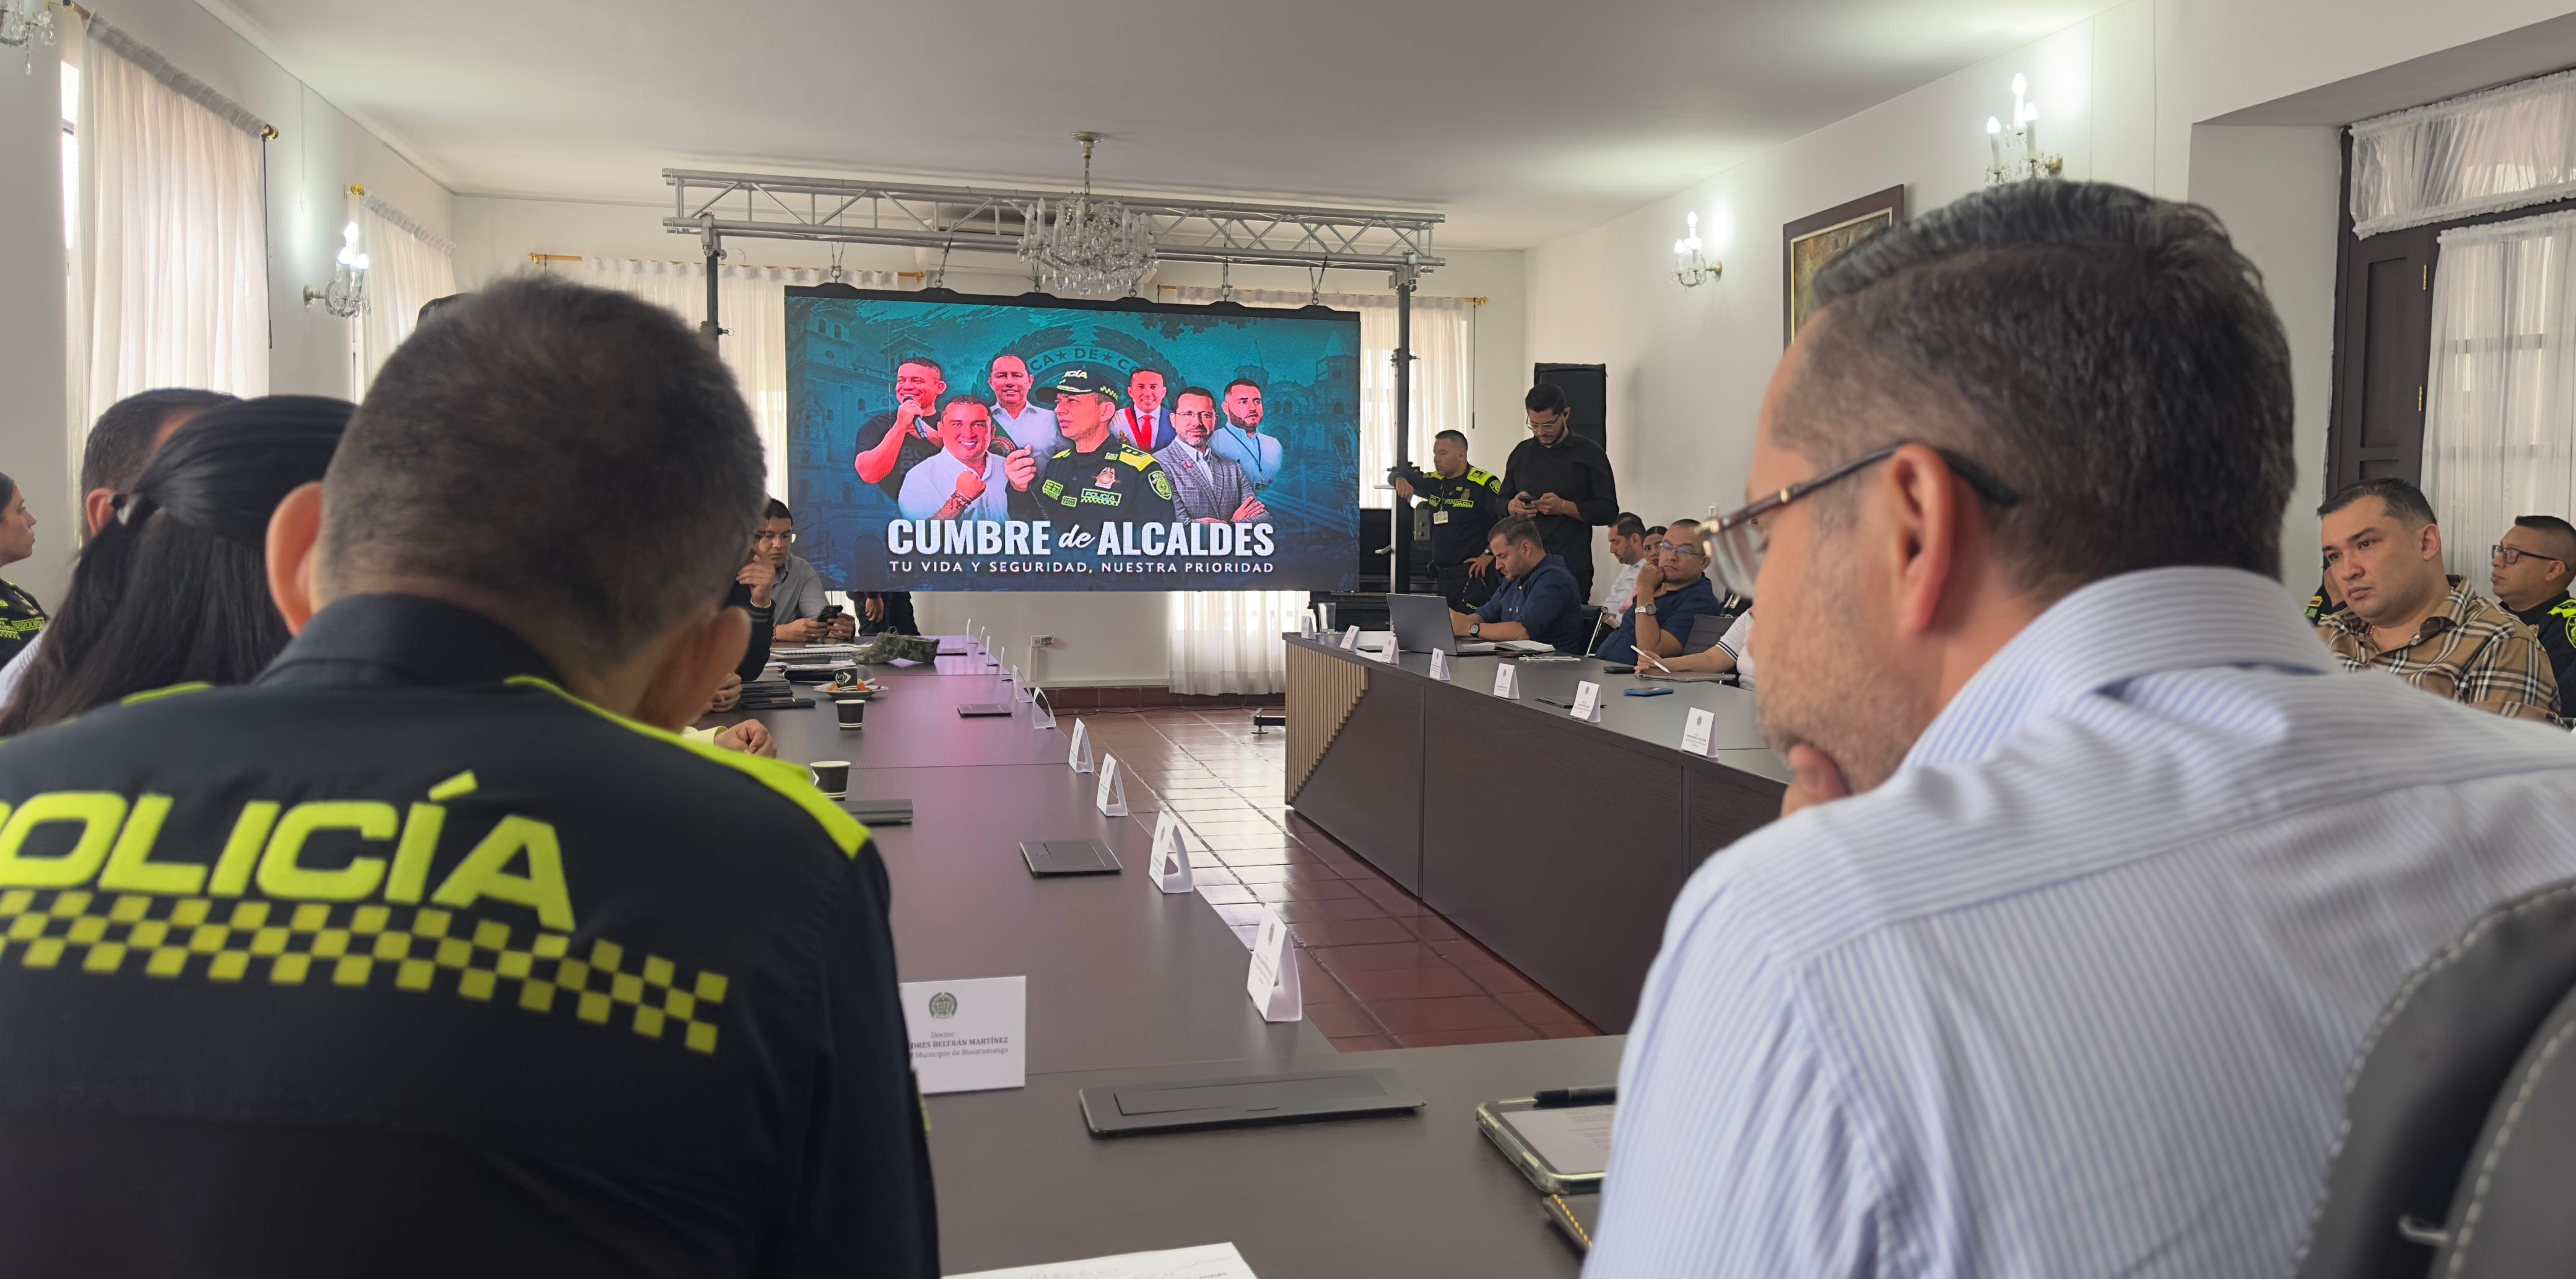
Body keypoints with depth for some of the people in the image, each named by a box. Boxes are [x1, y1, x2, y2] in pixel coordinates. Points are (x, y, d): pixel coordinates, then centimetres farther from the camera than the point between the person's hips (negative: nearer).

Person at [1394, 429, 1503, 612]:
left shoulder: (1483, 483, -10)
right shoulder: (1435, 482, 13)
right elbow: (1398, 476, 25)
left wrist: (1489, 554, -15)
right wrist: (1401, 480, 0)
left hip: (1472, 576, -8)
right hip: (1442, 577, 8)